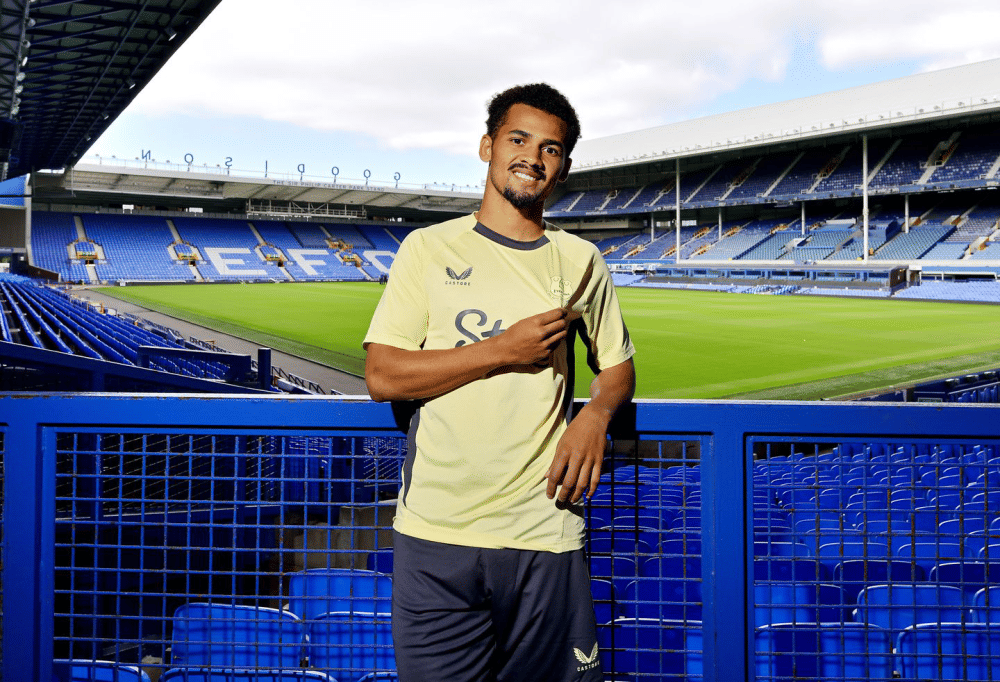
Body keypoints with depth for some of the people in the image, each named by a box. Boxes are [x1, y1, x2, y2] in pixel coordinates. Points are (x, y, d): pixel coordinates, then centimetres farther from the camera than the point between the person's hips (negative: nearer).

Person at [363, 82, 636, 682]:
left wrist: (597, 414, -4)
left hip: (546, 537, 1)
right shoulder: (430, 248, 5)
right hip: (435, 536, -1)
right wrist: (502, 351, -9)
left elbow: (619, 367, 19)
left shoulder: (581, 262, 11)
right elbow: (382, 376, -2)